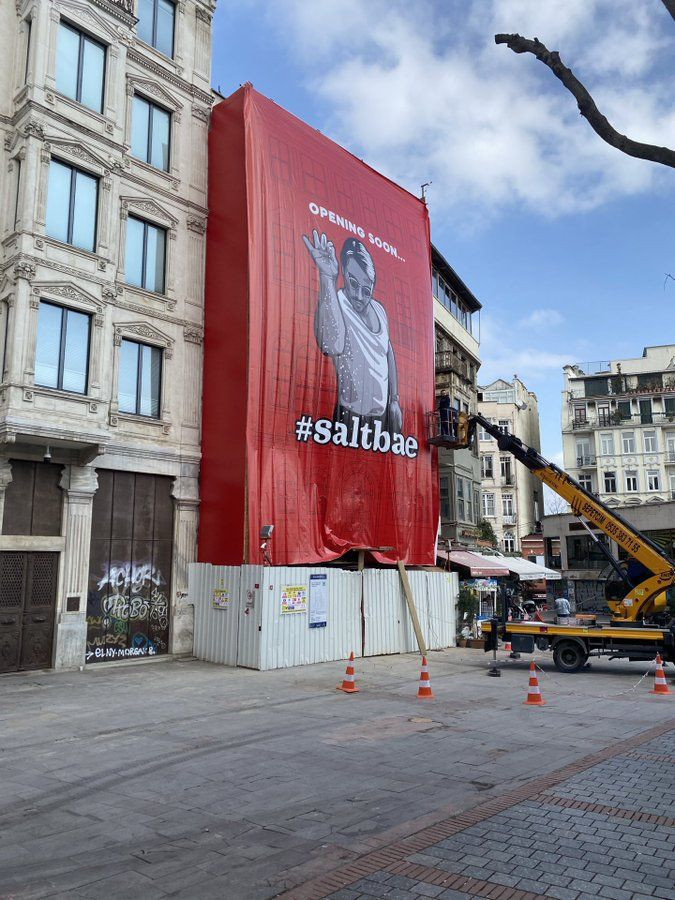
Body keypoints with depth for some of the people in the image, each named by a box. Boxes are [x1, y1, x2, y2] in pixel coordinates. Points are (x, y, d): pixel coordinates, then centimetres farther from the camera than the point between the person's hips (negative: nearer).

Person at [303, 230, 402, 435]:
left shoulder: (379, 309, 5)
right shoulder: (336, 304, -19)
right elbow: (333, 346, -43)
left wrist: (395, 400, 16)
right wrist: (328, 277, -48)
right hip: (351, 416, -7)